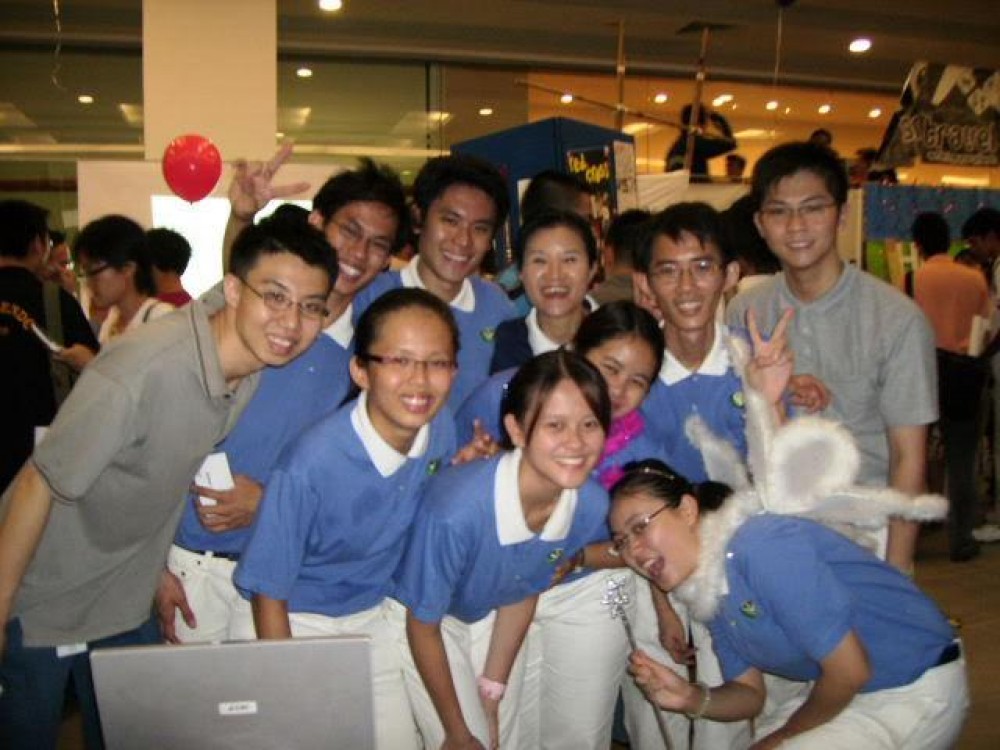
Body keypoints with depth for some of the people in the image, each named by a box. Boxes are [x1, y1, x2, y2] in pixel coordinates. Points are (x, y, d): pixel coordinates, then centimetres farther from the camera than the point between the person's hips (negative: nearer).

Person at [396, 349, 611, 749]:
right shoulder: (456, 509, -40)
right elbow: (423, 626, -22)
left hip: (491, 618, 4)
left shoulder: (592, 505, -24)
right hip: (426, 618, -4)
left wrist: (492, 690, 1)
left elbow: (523, 593, -5)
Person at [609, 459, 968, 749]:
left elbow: (850, 671, -26)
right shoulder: (706, 591, -2)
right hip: (842, 694, 8)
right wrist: (691, 698, -16)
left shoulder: (763, 547, -29)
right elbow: (751, 693, 5)